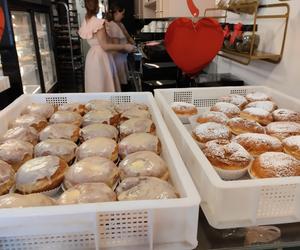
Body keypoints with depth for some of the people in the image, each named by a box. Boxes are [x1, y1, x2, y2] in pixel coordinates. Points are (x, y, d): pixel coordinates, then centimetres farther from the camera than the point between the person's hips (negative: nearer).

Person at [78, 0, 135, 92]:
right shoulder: (98, 22, -15)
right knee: (104, 86, -2)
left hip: (92, 56, 9)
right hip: (101, 57, -9)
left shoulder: (86, 23, 10)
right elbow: (105, 46, -19)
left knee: (96, 87, 14)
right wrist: (124, 46, -12)